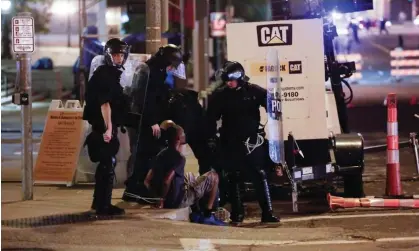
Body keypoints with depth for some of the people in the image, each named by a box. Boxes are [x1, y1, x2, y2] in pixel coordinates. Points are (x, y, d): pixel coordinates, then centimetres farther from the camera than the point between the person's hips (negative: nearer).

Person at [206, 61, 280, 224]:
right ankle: (237, 214, 14)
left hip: (252, 142, -1)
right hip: (230, 144, 1)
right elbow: (211, 118, 2)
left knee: (259, 176, -3)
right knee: (233, 179, 6)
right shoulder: (220, 95, 0)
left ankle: (267, 213, -3)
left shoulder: (254, 92, -3)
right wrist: (211, 138, -4)